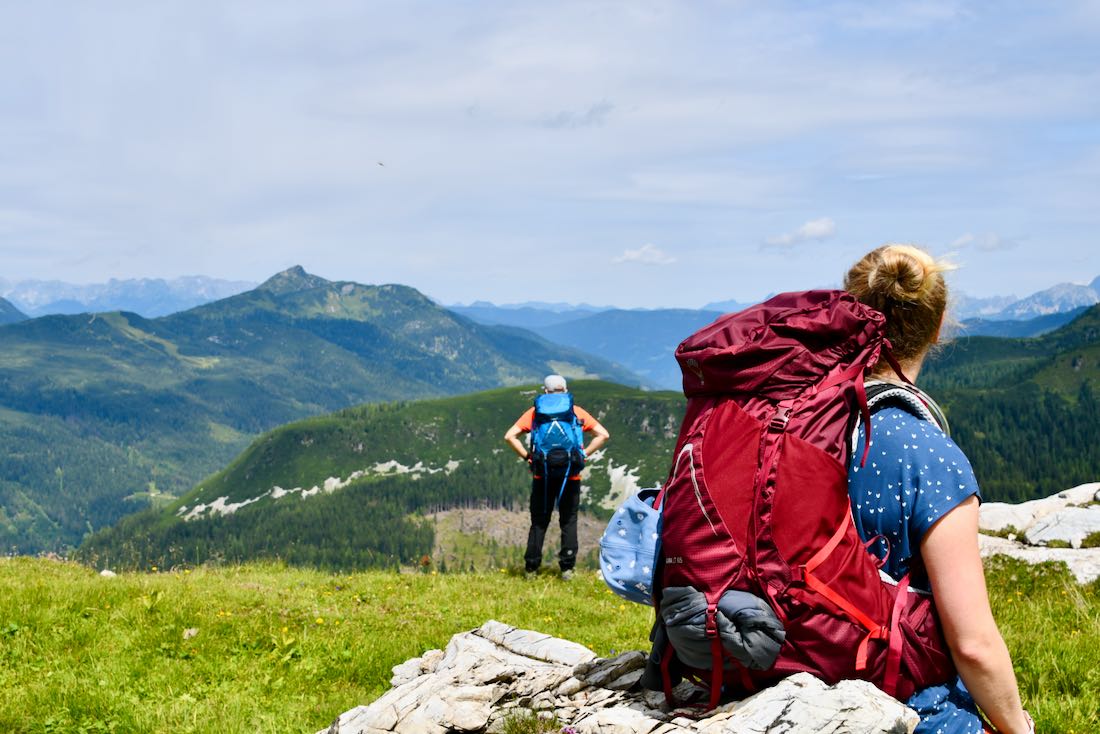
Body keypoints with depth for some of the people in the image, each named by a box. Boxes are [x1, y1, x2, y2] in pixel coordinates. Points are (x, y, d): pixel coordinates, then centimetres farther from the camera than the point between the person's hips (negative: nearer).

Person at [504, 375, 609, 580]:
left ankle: (531, 568, 5)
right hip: (570, 476, 0)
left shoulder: (535, 412, 5)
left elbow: (510, 436, -2)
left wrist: (527, 456, 0)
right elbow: (603, 435, 2)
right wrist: (583, 455, 2)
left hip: (542, 476, 0)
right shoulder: (577, 412, 7)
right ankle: (567, 567, 3)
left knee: (539, 522, 7)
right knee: (569, 521, 8)